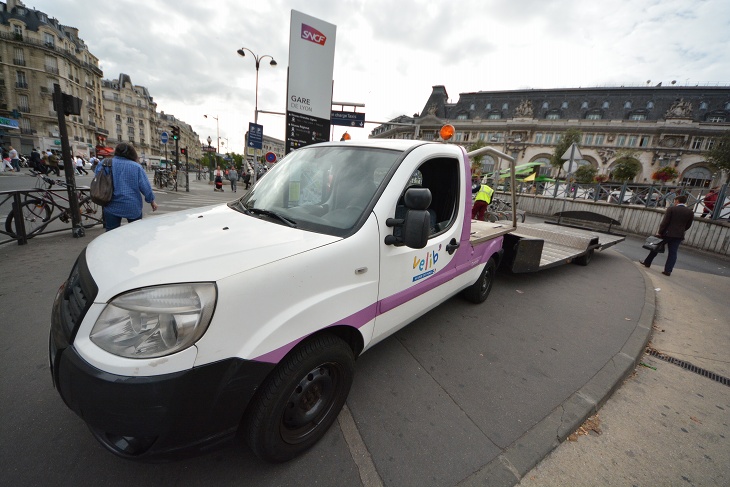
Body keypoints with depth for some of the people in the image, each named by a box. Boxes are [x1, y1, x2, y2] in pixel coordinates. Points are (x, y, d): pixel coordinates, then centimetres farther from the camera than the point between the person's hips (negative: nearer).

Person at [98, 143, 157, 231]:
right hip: (132, 207, -1)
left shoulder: (105, 164, 0)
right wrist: (152, 201, 4)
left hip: (112, 207, 2)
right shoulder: (136, 167, -7)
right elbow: (145, 186, -6)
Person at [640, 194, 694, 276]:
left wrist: (660, 232, -7)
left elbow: (665, 222, -12)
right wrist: (680, 231, 20)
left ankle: (647, 262, 21)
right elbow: (688, 225, 7)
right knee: (672, 253, 4)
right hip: (679, 235, 3)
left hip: (667, 233, -3)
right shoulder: (690, 212, 4)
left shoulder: (671, 209, -8)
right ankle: (668, 270, 1)